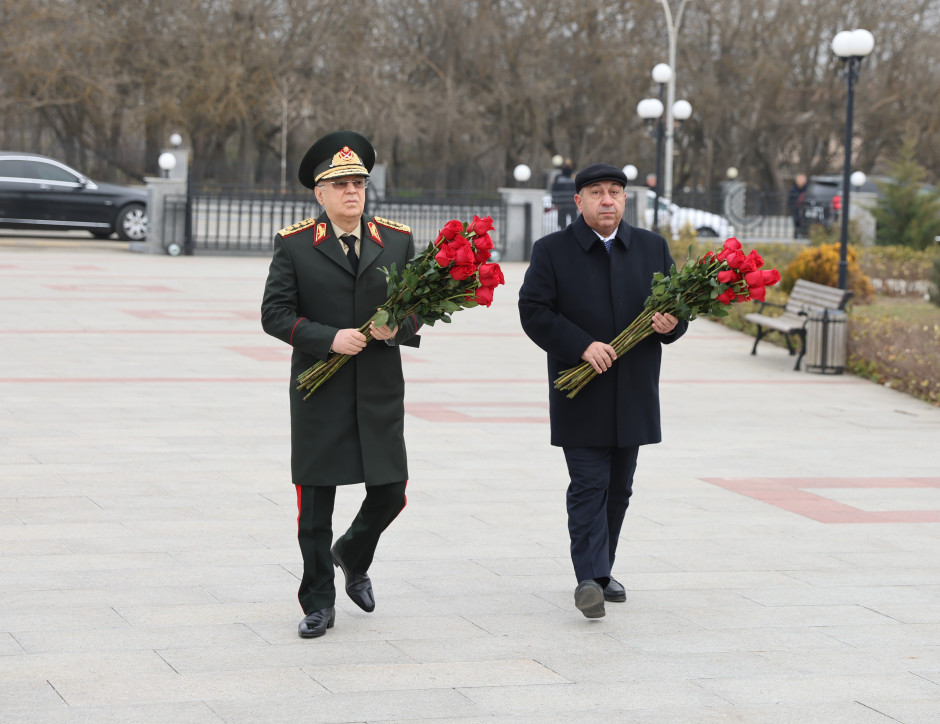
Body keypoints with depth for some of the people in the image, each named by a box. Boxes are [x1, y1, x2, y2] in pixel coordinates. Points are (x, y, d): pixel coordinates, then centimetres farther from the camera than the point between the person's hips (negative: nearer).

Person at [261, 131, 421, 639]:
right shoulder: (293, 244, -1)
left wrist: (398, 326, -12)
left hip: (380, 393, 2)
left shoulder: (398, 241, 7)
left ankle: (353, 557, 36)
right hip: (319, 393, -2)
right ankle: (318, 604, 15)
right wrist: (329, 338, -18)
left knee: (390, 493, 4)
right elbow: (274, 314, -5)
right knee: (315, 501, 2)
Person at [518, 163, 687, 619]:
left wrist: (669, 324, -11)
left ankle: (601, 571, 22)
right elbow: (534, 311, -8)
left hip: (633, 395, 4)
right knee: (589, 486, -10)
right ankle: (589, 578, -15)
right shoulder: (551, 251, -1)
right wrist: (581, 346, -19)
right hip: (580, 394, -4)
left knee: (618, 489, 11)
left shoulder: (653, 248, 10)